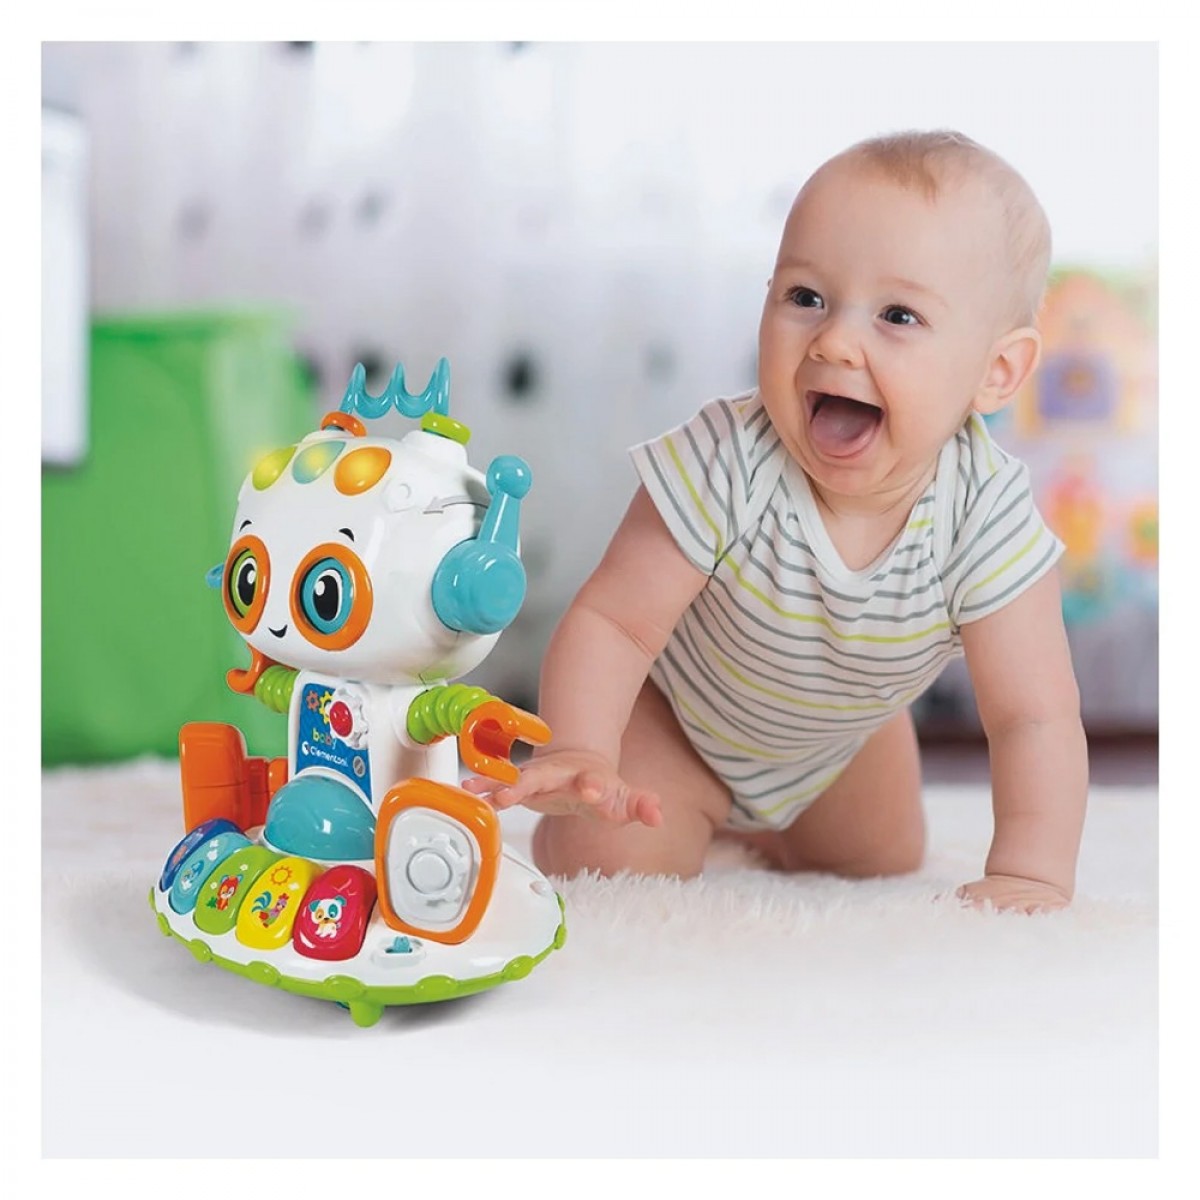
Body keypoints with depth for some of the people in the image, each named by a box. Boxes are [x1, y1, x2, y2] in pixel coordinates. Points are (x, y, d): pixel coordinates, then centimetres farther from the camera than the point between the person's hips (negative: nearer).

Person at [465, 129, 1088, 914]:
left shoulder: (988, 518, -34)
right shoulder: (726, 467, -39)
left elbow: (1035, 716, -32)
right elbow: (614, 620, -35)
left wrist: (1032, 876, -44)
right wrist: (579, 754, -51)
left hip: (843, 734, 3)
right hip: (677, 714, -3)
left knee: (886, 867, 23)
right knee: (609, 864, -18)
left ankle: (747, 824, 52)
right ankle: (686, 815, 18)